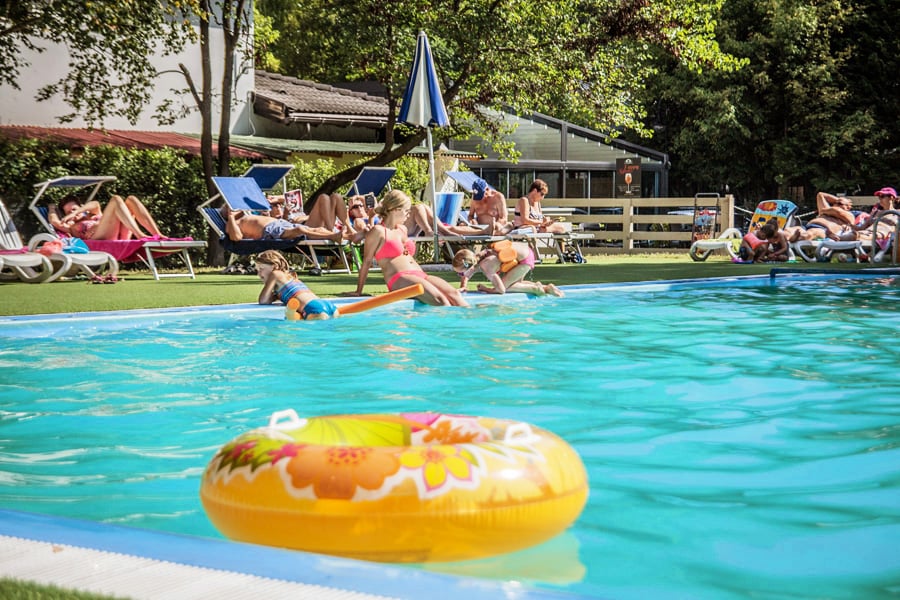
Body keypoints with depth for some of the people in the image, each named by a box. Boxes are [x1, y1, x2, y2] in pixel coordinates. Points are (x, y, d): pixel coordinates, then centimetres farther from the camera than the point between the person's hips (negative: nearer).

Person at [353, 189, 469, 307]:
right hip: (399, 280, -8)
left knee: (454, 294, -20)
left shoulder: (403, 229, 25)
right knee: (439, 298, -33)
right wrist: (359, 292, 2)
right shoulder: (378, 231, 2)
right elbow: (367, 261, 3)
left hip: (420, 275, 8)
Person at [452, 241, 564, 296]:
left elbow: (501, 290, -28)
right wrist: (462, 287, -6)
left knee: (504, 286, -10)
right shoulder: (474, 260, -5)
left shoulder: (486, 267, -29)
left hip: (525, 259, -10)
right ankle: (545, 288, 20)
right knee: (514, 284, 24)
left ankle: (535, 289, 2)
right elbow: (465, 277, 14)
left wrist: (485, 289, -14)